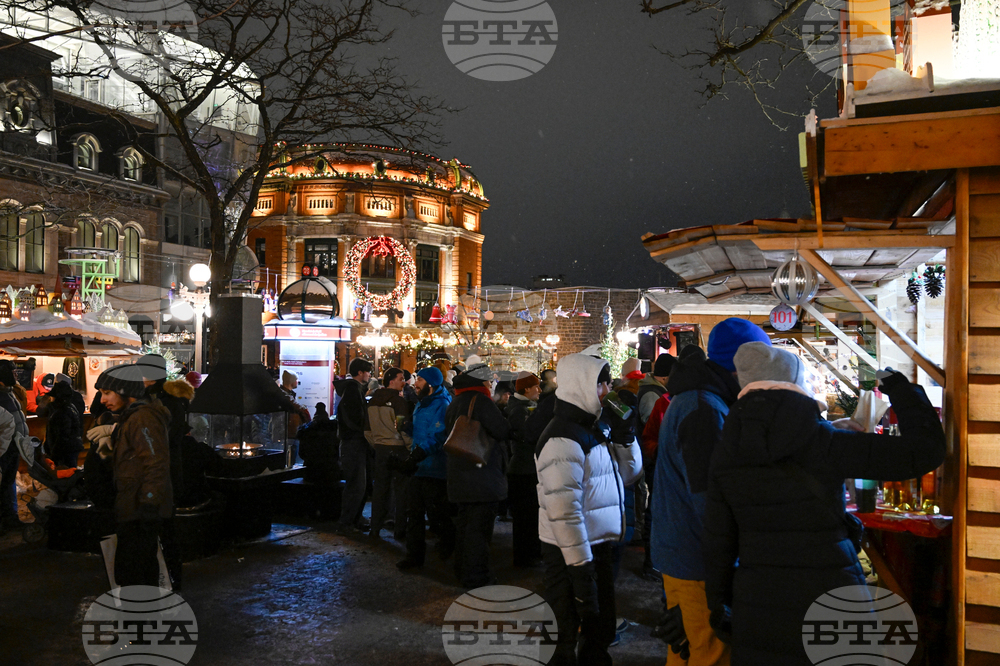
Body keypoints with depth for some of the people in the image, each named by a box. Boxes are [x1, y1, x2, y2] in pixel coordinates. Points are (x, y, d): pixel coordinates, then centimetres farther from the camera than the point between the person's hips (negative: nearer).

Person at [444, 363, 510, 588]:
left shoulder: (455, 403, 14)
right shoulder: (481, 400, -15)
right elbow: (503, 431, -15)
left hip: (459, 475, 9)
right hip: (483, 476, -9)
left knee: (464, 524, 19)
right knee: (480, 528, -3)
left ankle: (462, 571, 30)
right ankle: (476, 579, 1)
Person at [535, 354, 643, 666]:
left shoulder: (596, 429, 10)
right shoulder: (564, 438, -20)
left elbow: (628, 472, 17)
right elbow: (563, 509, -24)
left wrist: (623, 432, 2)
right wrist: (580, 567, -23)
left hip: (600, 545, 9)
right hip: (573, 554, -9)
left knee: (601, 632, 22)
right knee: (573, 639, 4)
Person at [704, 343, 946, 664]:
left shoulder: (725, 453, -2)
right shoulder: (823, 443, -14)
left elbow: (718, 539, 3)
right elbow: (926, 450, -11)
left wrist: (718, 601, 16)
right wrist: (902, 390, 4)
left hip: (756, 603, 3)